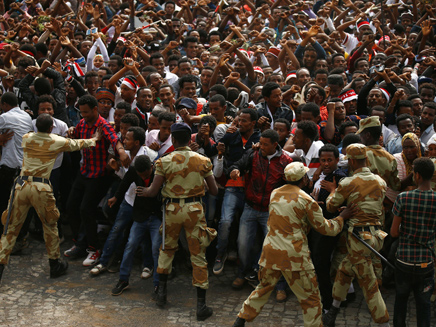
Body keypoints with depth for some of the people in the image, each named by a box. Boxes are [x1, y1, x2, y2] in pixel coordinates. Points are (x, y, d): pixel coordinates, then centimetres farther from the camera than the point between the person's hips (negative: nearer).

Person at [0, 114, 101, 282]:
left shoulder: (26, 138, 7)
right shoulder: (57, 142, 1)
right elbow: (78, 144, 18)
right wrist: (95, 139, 38)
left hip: (21, 185, 2)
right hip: (41, 188, -2)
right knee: (50, 226, 16)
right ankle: (55, 264, 25)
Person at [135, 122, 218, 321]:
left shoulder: (164, 161, -7)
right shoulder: (203, 161, -3)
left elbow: (153, 191, -5)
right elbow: (214, 191, 2)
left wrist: (143, 191, 17)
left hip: (172, 208, 0)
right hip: (194, 208, 0)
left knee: (167, 249, 23)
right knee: (198, 255, 5)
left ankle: (161, 290, 28)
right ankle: (201, 305, 6)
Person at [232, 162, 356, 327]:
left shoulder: (275, 193, 5)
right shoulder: (306, 200, -10)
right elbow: (326, 228, -1)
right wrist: (341, 217, 14)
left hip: (270, 250, 6)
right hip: (294, 255, -6)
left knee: (264, 288, 23)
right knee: (311, 298, 7)